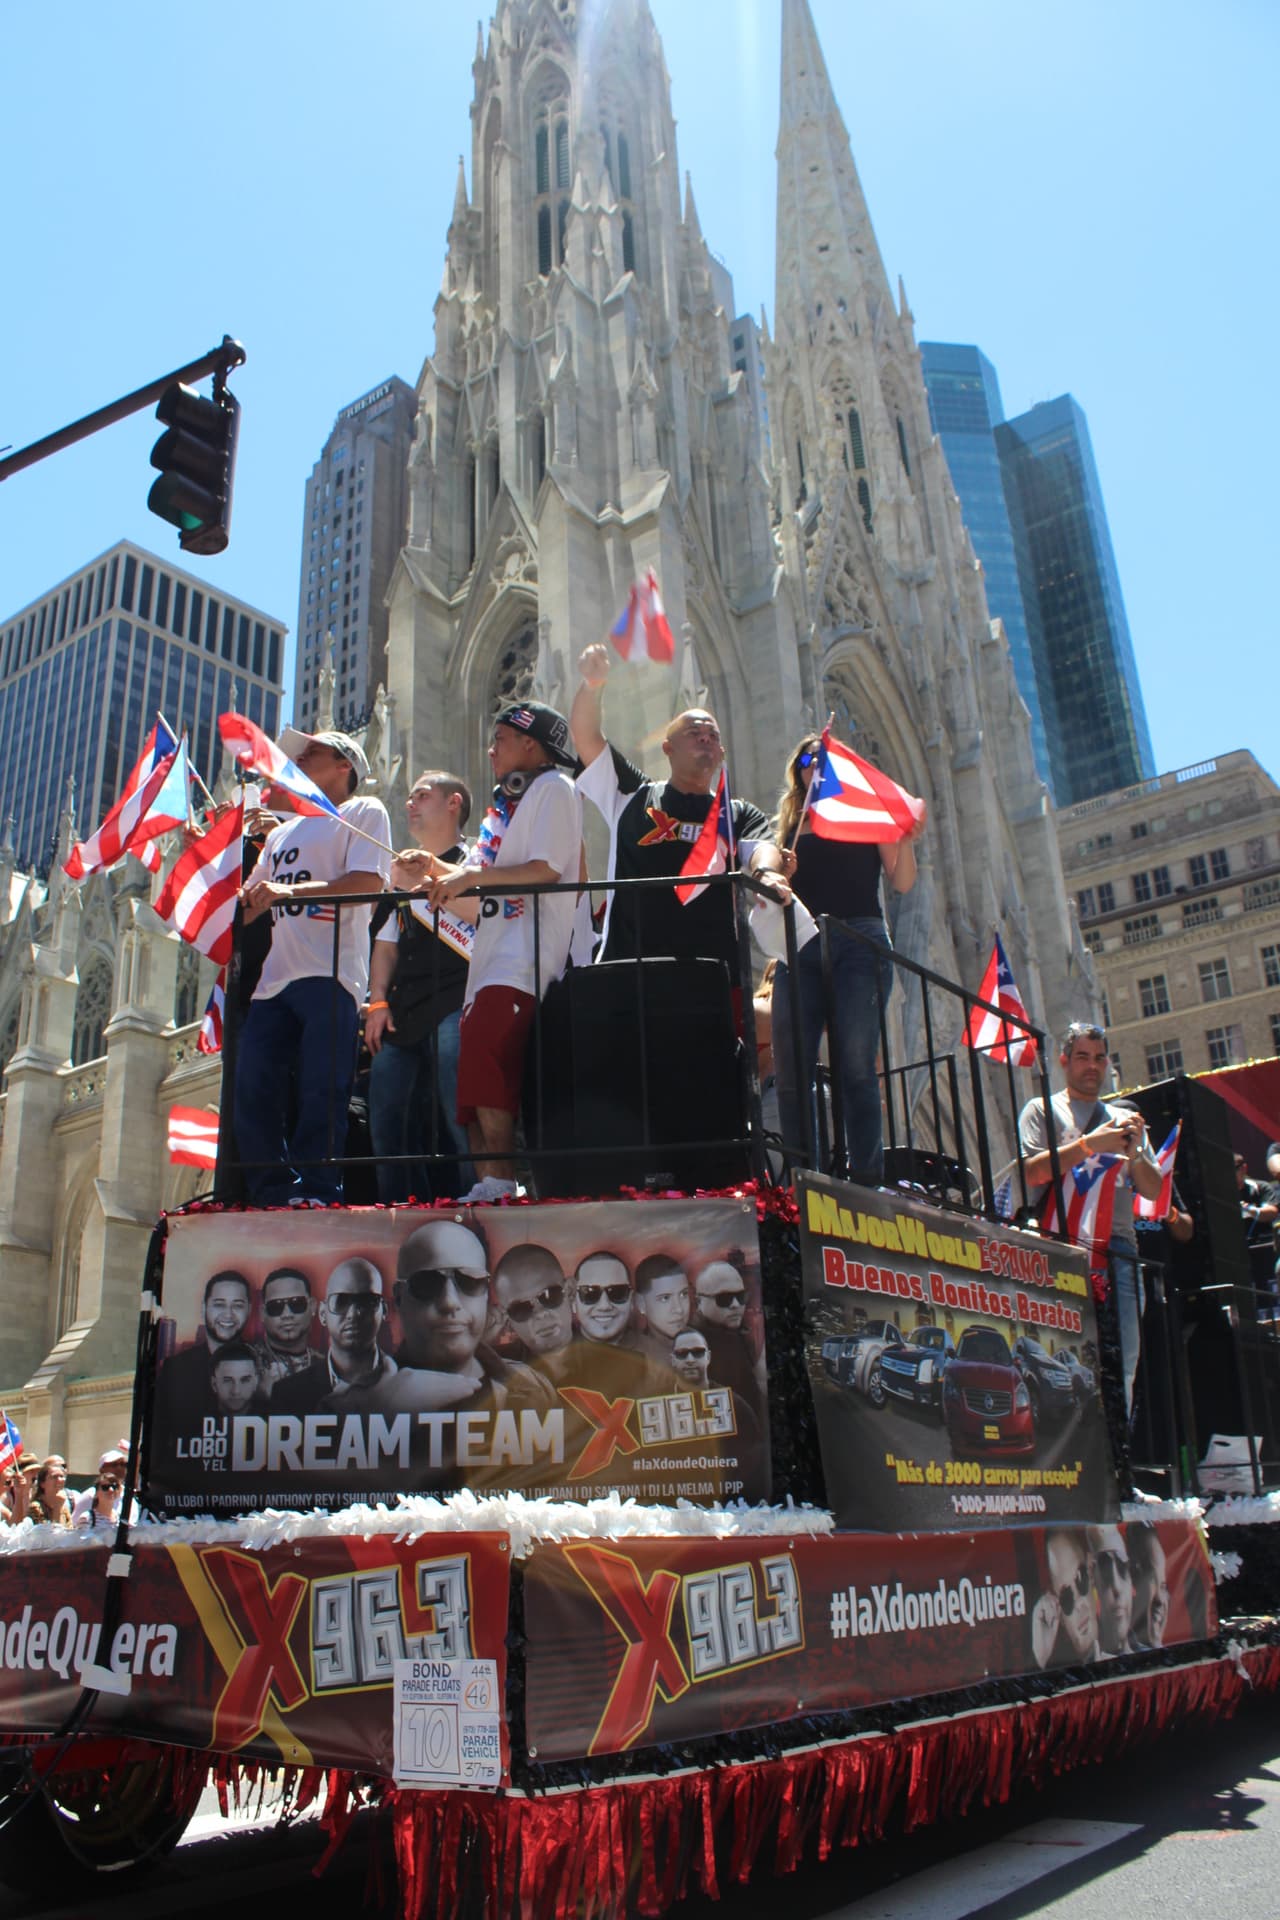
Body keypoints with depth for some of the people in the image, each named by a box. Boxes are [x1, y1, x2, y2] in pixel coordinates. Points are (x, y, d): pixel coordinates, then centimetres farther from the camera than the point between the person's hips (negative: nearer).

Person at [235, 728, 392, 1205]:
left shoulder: (364, 812, 10)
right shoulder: (282, 833, 31)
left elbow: (369, 882, -8)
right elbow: (245, 908, 30)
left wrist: (291, 890, -19)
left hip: (329, 974, -7)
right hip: (274, 978, 7)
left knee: (320, 1094, -12)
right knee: (253, 1093, -4)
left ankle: (317, 1194, -11)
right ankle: (274, 1197, 0)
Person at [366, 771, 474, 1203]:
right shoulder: (402, 870, 27)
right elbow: (386, 943, 23)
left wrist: (432, 872, -11)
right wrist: (378, 1002, 9)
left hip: (453, 1005, -6)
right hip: (402, 1013, 7)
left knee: (458, 1119, -15)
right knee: (387, 1122, 1)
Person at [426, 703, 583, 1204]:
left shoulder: (553, 788, 1)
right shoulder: (503, 804, 28)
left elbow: (544, 871, -12)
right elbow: (477, 875, 22)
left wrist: (472, 877, -9)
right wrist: (439, 873, 2)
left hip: (525, 962, -9)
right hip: (491, 958, 10)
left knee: (484, 1065, -23)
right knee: (474, 1085, 2)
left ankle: (499, 1182, -22)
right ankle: (488, 1187, 2)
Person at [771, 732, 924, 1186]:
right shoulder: (792, 825, 23)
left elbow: (902, 883, 5)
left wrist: (905, 840, -12)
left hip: (859, 940, -3)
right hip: (799, 947, 3)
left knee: (856, 1066, -13)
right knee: (791, 1069, -7)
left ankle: (866, 1181, -12)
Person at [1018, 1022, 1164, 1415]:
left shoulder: (1126, 1119, 24)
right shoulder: (1042, 1110, 12)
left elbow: (1153, 1191, 18)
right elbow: (1030, 1172, -5)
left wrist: (1134, 1153, -1)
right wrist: (1089, 1143, -10)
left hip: (1121, 1251, 4)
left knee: (1123, 1367, 1)